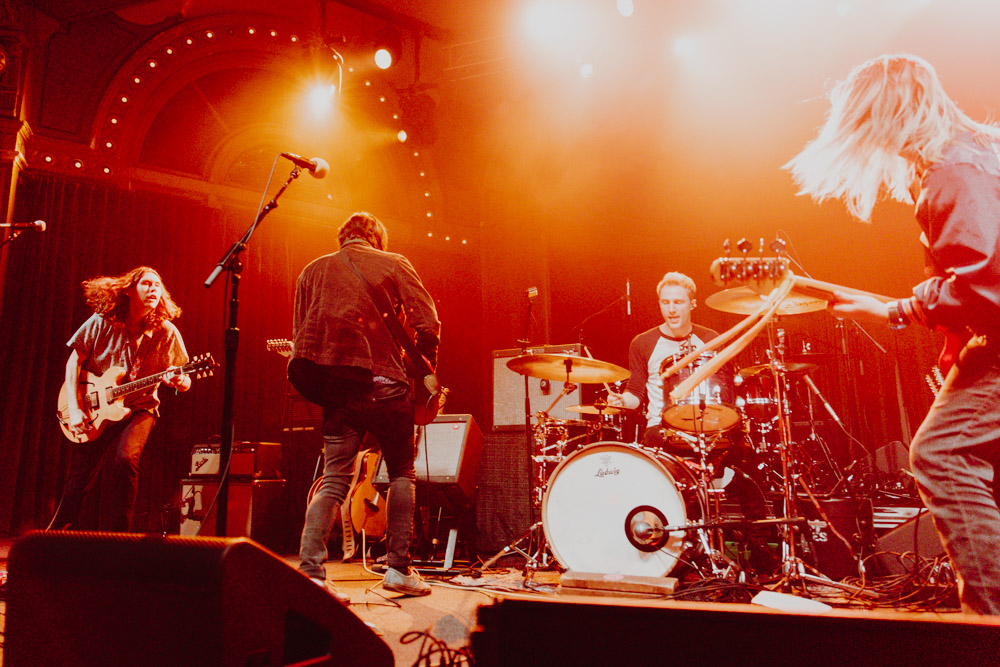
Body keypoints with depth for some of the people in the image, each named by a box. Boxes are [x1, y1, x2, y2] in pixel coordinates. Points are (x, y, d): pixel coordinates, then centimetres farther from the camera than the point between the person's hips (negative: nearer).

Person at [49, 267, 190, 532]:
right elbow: (74, 360, -1)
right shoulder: (102, 322, -8)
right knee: (78, 485, 7)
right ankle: (57, 533, 35)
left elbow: (185, 380, -6)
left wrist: (180, 381, -31)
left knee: (125, 459, -29)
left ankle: (115, 533, -12)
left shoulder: (166, 332, -10)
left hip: (139, 409, -1)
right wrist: (74, 408, -10)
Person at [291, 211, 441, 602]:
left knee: (334, 480, 7)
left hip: (336, 385, 3)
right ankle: (398, 568, 13)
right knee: (402, 472, 14)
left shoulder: (313, 270, 16)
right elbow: (428, 323, -2)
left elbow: (299, 336, 11)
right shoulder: (393, 263, 7)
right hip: (384, 382, -2)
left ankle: (309, 572, -6)